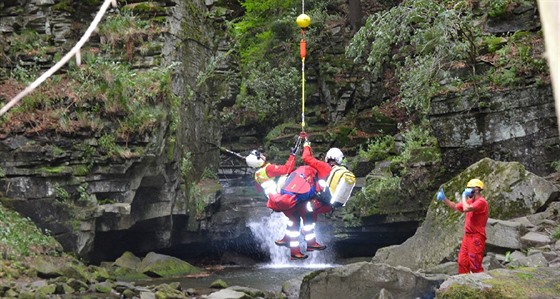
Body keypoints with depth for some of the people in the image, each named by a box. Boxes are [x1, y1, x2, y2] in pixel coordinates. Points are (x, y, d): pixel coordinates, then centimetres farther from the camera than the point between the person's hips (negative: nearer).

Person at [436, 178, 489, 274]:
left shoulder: (481, 202, -15)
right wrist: (444, 199, 15)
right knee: (462, 262, 11)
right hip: (467, 236, 9)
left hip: (476, 237, -9)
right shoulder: (470, 201, 15)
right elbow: (455, 207, 25)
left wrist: (464, 196, -13)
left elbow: (466, 208, -29)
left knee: (475, 266, -7)